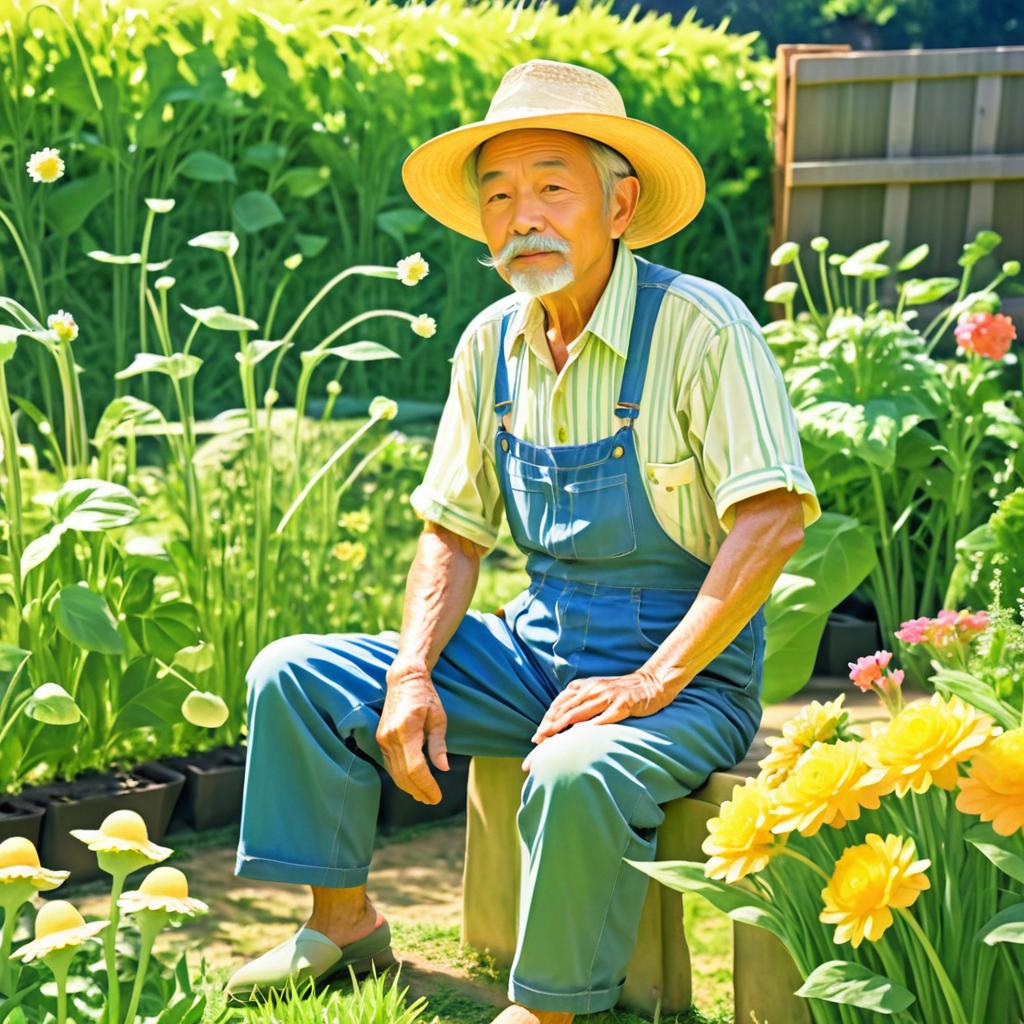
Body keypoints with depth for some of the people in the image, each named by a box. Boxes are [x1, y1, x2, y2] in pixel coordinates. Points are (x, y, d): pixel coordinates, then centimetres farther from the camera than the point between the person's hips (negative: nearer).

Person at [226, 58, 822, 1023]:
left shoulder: (698, 326, -16)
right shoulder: (491, 344, 4)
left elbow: (772, 521, -22)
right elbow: (453, 531, 10)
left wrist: (653, 682, -26)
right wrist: (413, 674, -6)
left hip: (687, 671, -6)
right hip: (534, 647, 6)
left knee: (579, 772, -38)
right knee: (293, 676, -1)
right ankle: (342, 921, 15)